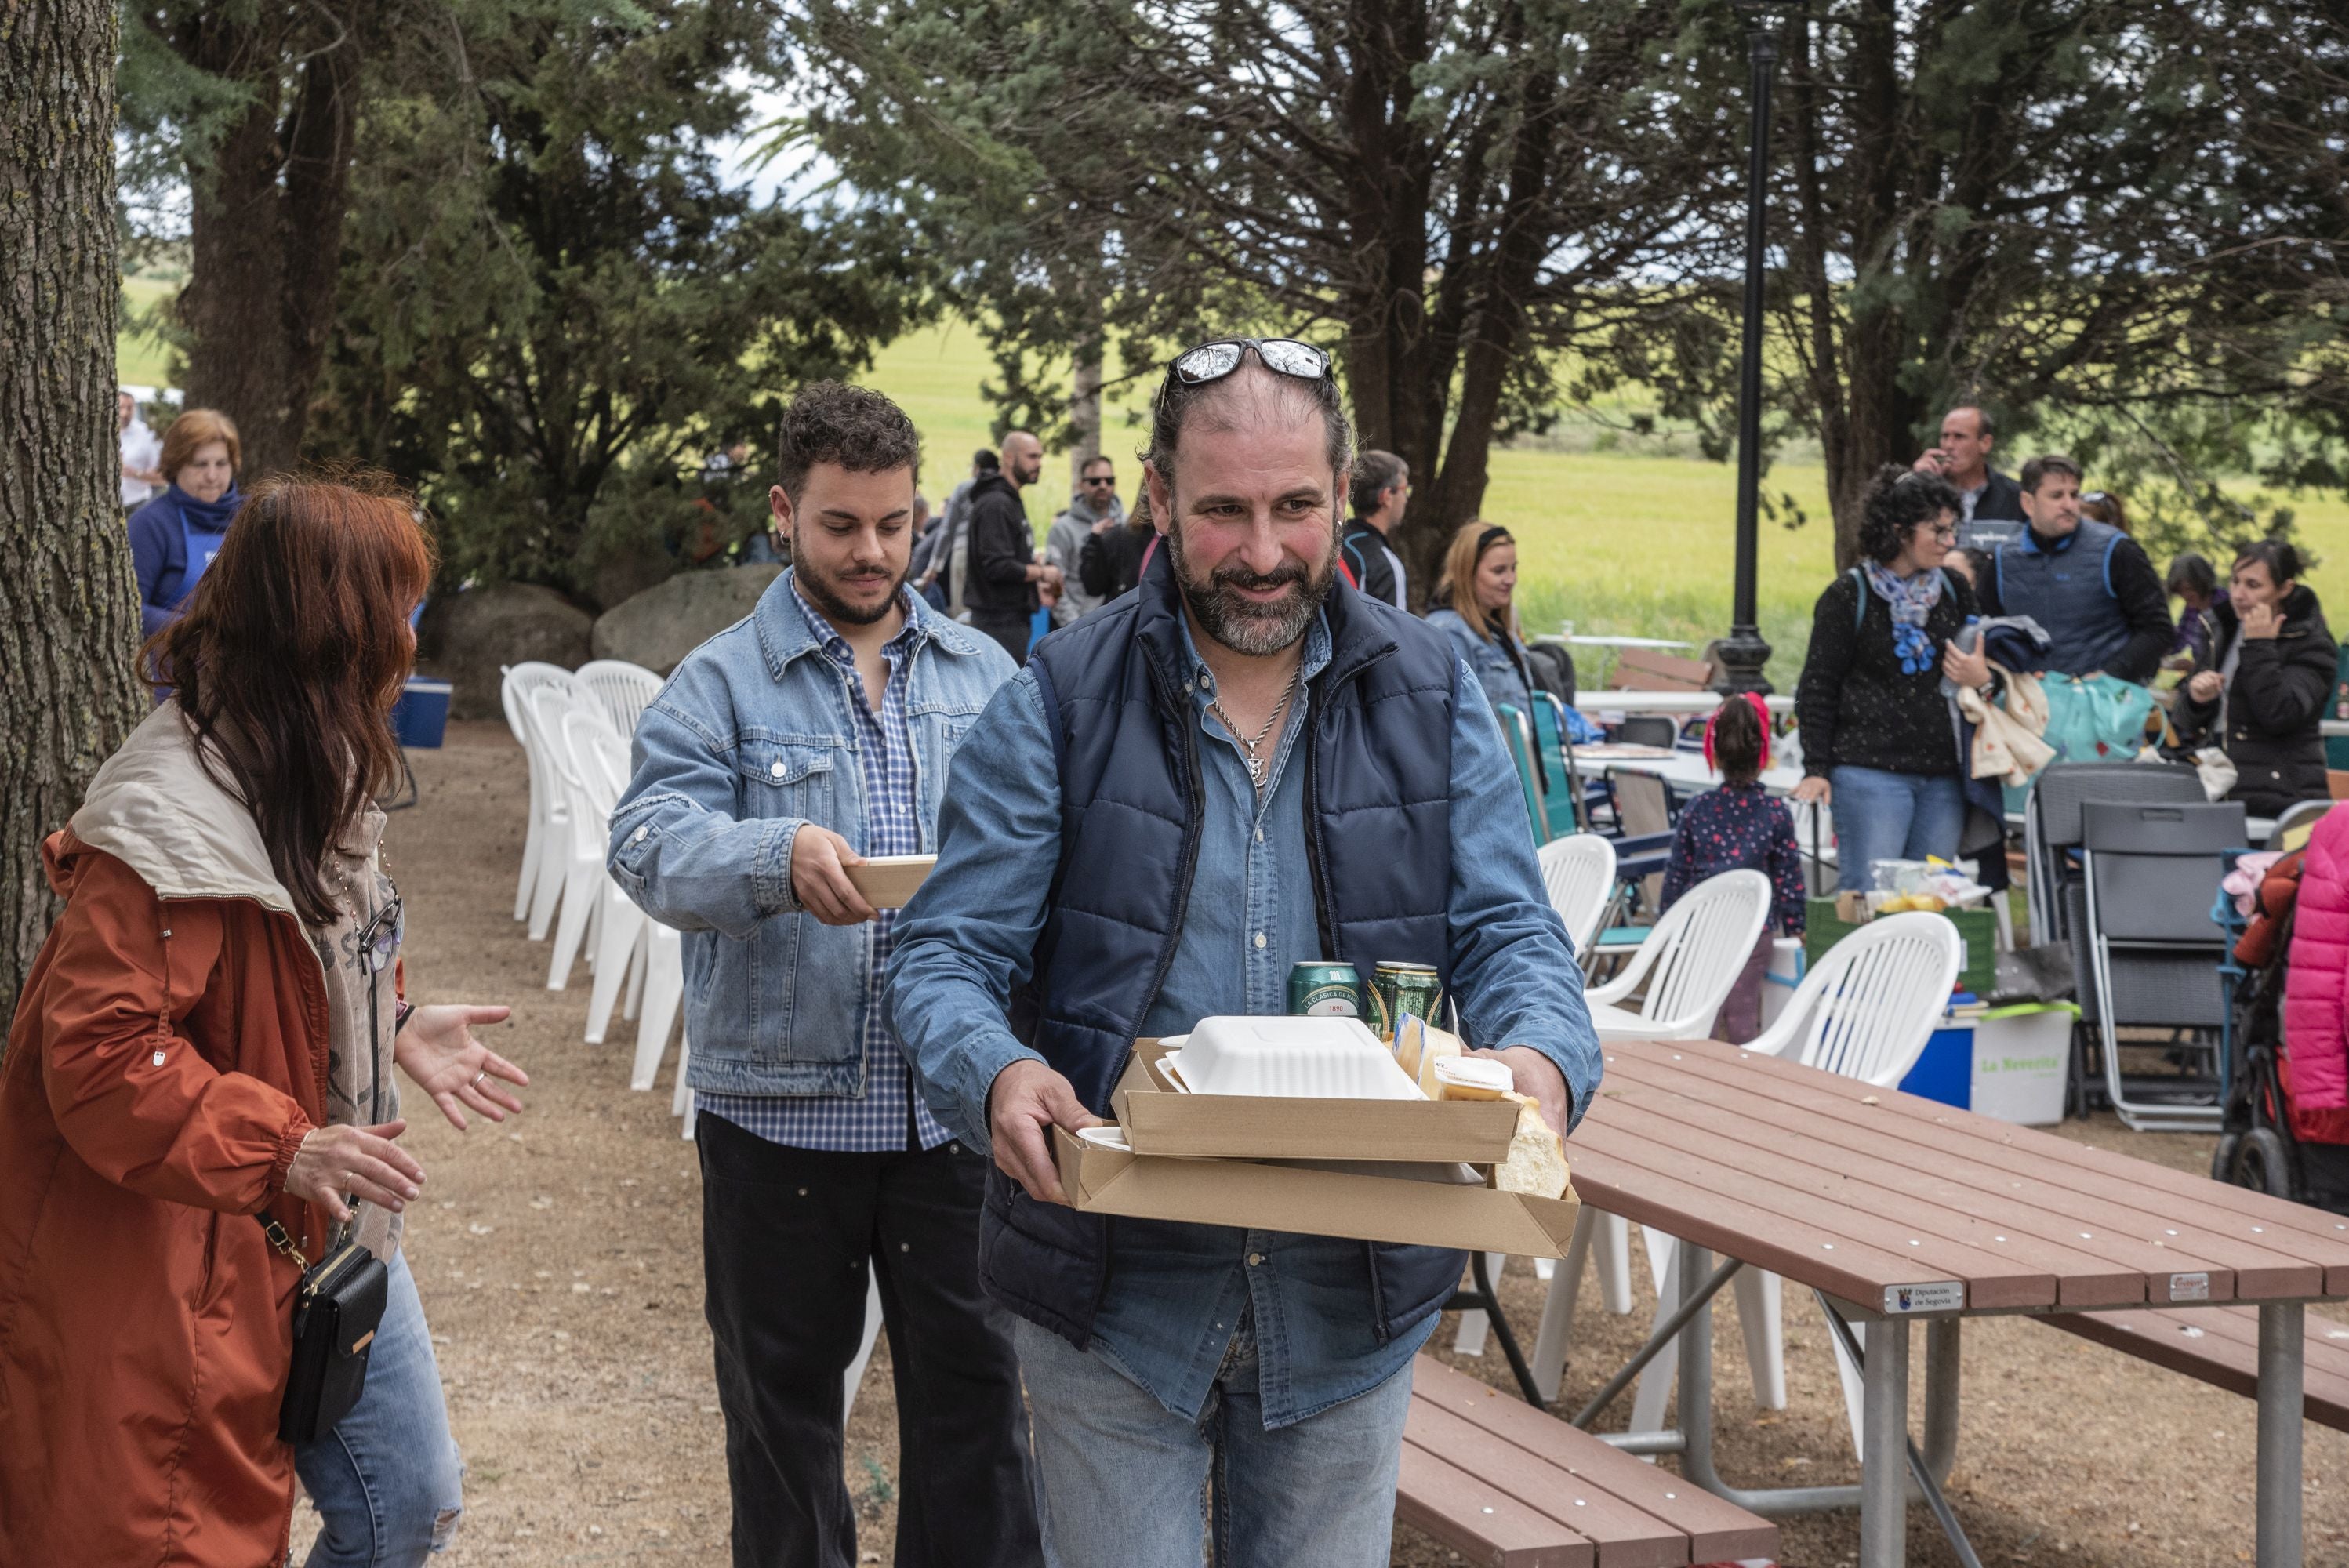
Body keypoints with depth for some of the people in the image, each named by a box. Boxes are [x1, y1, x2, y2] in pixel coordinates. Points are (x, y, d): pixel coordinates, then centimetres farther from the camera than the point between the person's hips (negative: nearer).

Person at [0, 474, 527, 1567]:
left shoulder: (314, 781, 8)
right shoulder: (173, 824, -24)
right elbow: (98, 1056, -27)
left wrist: (393, 1029, 7)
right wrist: (280, 1147, -29)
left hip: (331, 1229, 10)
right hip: (196, 1267, -9)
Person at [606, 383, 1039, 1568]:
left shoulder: (984, 674, 11)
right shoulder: (721, 683, 0)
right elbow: (651, 844, -14)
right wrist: (781, 857, -33)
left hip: (955, 1101, 2)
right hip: (779, 1102, -2)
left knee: (974, 1382, 7)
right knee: (783, 1394, 12)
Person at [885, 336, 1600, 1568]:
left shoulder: (1429, 694, 3)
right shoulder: (1059, 702, -4)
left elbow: (1508, 932, 1)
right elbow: (948, 954, -6)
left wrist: (1541, 1057, -23)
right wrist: (995, 1073, -29)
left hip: (1349, 1296, 2)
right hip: (1113, 1292, -2)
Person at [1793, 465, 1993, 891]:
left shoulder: (1954, 592, 12)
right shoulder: (1848, 597, -3)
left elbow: (1978, 663, 24)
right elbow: (1817, 689, 0)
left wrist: (1983, 680, -1)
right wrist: (1816, 769, -6)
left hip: (1943, 776, 5)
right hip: (1869, 771, -5)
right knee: (1867, 893, -7)